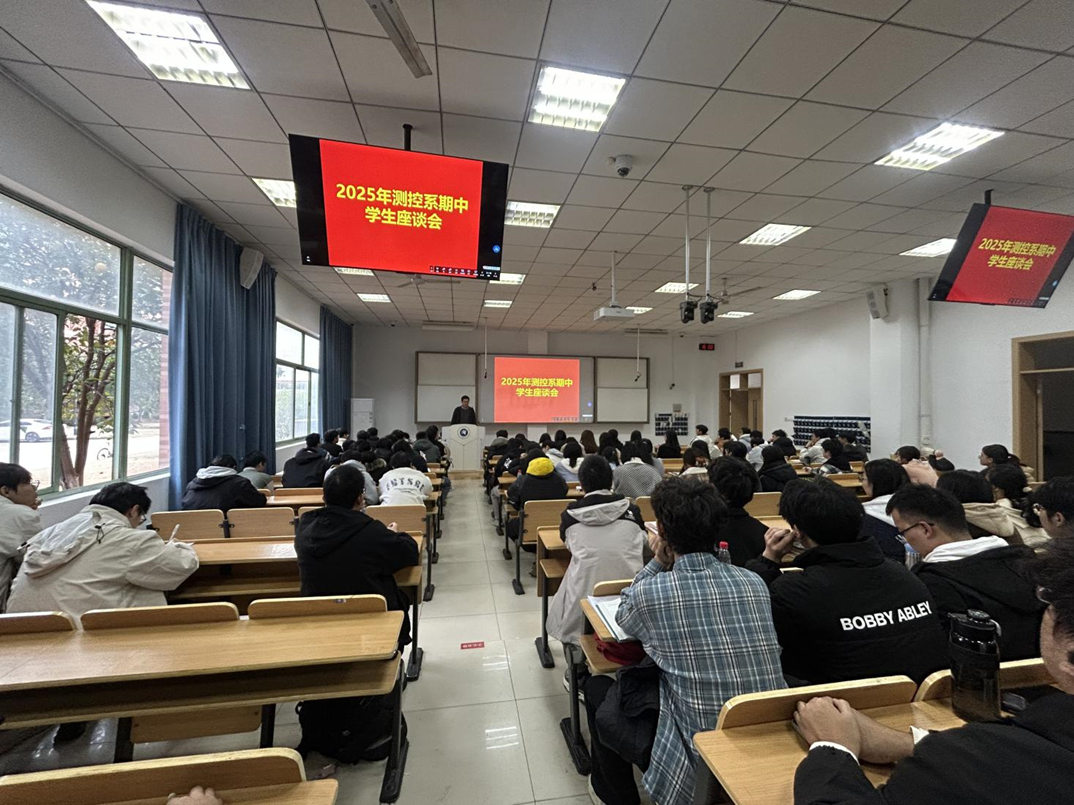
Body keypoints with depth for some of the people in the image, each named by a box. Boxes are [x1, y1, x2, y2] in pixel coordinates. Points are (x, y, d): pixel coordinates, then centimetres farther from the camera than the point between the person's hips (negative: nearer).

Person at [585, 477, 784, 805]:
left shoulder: (650, 592, -20)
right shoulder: (754, 583, -7)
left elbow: (624, 615, 3)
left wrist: (657, 564, 2)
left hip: (698, 766, -5)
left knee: (597, 689, 17)